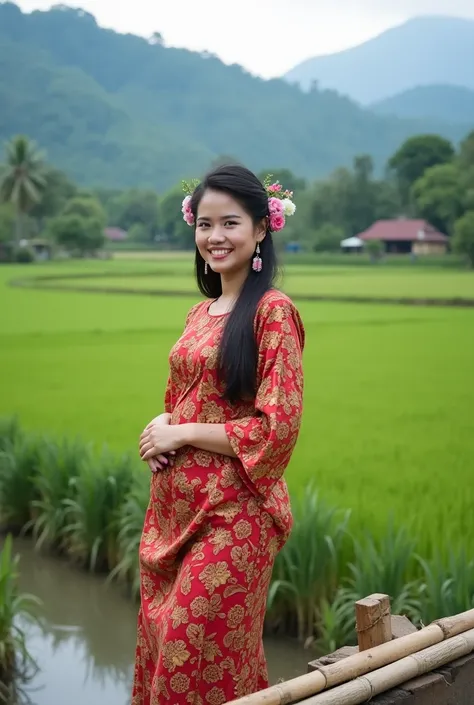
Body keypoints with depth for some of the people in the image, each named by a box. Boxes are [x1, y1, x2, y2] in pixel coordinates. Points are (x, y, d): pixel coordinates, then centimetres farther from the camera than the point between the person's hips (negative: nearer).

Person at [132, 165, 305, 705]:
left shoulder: (272, 311, -11)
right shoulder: (200, 313, 11)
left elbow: (278, 427, -16)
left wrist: (181, 434, -12)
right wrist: (161, 427, -1)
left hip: (232, 509, -7)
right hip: (175, 502, 7)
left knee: (199, 655, 1)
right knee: (157, 636, 13)